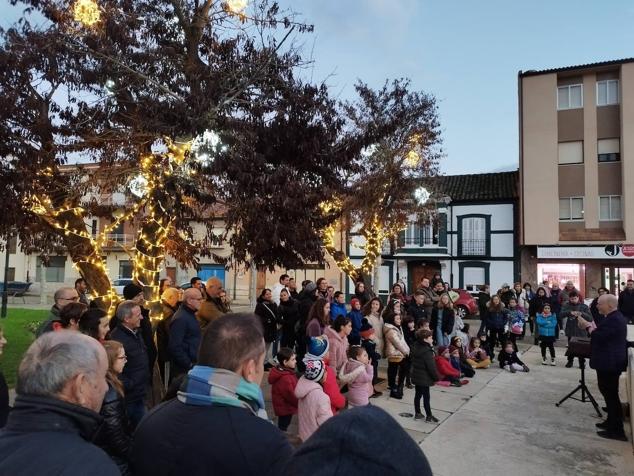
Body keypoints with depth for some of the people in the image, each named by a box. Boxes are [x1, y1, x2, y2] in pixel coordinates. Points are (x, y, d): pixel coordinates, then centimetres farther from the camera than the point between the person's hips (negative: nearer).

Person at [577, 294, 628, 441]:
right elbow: (602, 333, 15)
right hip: (611, 361, 11)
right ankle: (612, 422, 30)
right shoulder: (615, 317, 11)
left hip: (610, 362, -11)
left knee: (610, 394, -3)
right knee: (609, 392, 18)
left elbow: (598, 336, -25)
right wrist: (589, 326, 3)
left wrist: (588, 326, -11)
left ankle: (617, 430, 4)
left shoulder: (613, 320, -23)